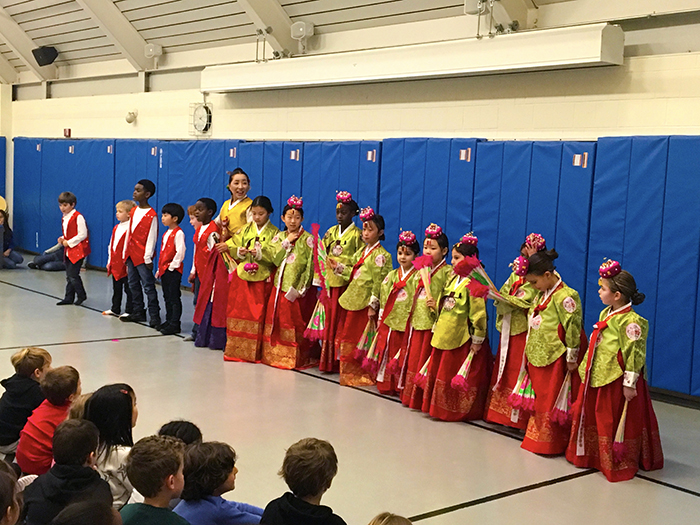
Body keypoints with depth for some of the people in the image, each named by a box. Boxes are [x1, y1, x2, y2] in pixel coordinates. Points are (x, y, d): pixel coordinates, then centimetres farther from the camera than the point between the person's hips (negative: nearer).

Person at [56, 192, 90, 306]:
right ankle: (69, 298, 18)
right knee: (69, 275, 11)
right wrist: (62, 239, 3)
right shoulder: (64, 218, 13)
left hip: (78, 250, -8)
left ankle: (81, 296, 7)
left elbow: (82, 235, -17)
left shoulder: (78, 217, -14)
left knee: (73, 274, -10)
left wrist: (69, 242, -16)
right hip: (69, 251, 8)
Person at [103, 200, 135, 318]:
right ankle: (115, 309, 27)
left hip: (125, 264, -8)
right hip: (115, 264, 8)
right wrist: (110, 261, 16)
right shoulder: (116, 228, 13)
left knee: (128, 289, 1)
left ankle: (129, 311, 7)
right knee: (116, 288, 17)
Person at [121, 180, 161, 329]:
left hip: (142, 257, -8)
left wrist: (148, 258, -15)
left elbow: (151, 238, -13)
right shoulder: (133, 211, 12)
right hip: (131, 255, 8)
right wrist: (125, 252, 15)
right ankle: (138, 313, 24)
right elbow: (129, 233, 16)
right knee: (133, 285, 14)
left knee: (148, 286, -6)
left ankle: (154, 317, -4)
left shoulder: (151, 215, -11)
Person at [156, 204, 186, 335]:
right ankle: (169, 321, 22)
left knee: (174, 297, -5)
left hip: (173, 270, -9)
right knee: (167, 297, 14)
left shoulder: (178, 233, -13)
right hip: (164, 270, 9)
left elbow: (180, 252, -19)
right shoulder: (166, 233, 17)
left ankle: (175, 324, -2)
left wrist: (172, 266, -17)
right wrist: (160, 268, 18)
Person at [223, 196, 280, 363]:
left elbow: (276, 255, -10)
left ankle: (254, 351, 7)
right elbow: (232, 245, 10)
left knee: (258, 313, -1)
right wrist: (239, 252, -10)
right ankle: (236, 348, 15)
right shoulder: (246, 229, 10)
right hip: (242, 275, 4)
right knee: (238, 310, 5)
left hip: (262, 278, -3)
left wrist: (261, 253, -23)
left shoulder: (274, 233, 0)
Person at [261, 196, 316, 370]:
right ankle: (277, 355, 16)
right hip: (280, 286, 5)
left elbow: (310, 267, -8)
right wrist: (287, 242, -10)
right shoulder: (279, 237, 11)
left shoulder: (308, 239, -4)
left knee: (296, 323, -3)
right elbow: (276, 260, -1)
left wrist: (298, 288, -15)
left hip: (297, 289, -5)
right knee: (277, 320, 5)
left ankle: (297, 359, 5)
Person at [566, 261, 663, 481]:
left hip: (616, 380, -9)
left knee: (615, 422, 1)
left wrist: (630, 383, -19)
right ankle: (592, 455, 32)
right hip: (597, 377, 9)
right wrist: (586, 368, 21)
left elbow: (634, 354, -19)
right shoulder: (606, 314, 9)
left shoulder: (631, 321, -20)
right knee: (591, 416, 17)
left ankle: (619, 463, 15)